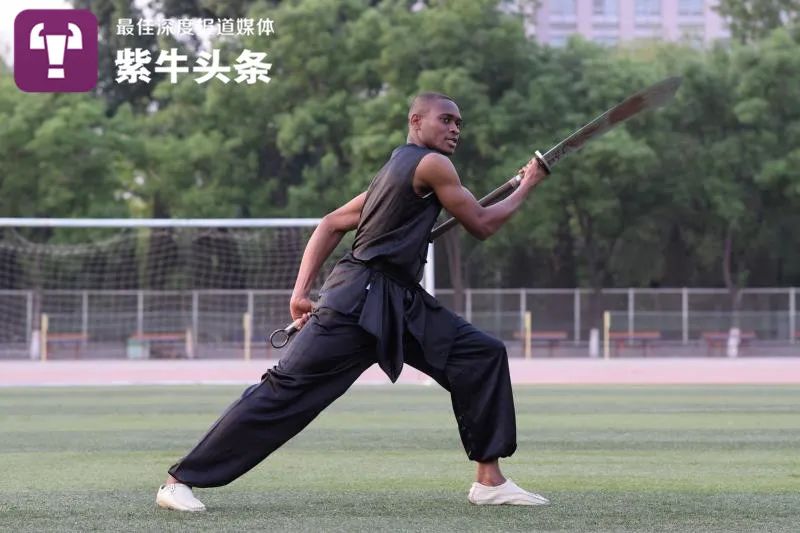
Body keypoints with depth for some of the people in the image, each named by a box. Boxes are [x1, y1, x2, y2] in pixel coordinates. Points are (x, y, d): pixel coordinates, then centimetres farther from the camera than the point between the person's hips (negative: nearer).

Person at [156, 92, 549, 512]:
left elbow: (331, 224, 19)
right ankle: (181, 479, -8)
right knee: (288, 387, -12)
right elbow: (481, 225, -2)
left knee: (484, 356, 4)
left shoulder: (395, 171, 21)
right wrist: (524, 190, 13)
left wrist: (301, 290, 12)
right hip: (359, 301, -10)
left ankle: (489, 480, 5)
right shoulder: (432, 164, -6)